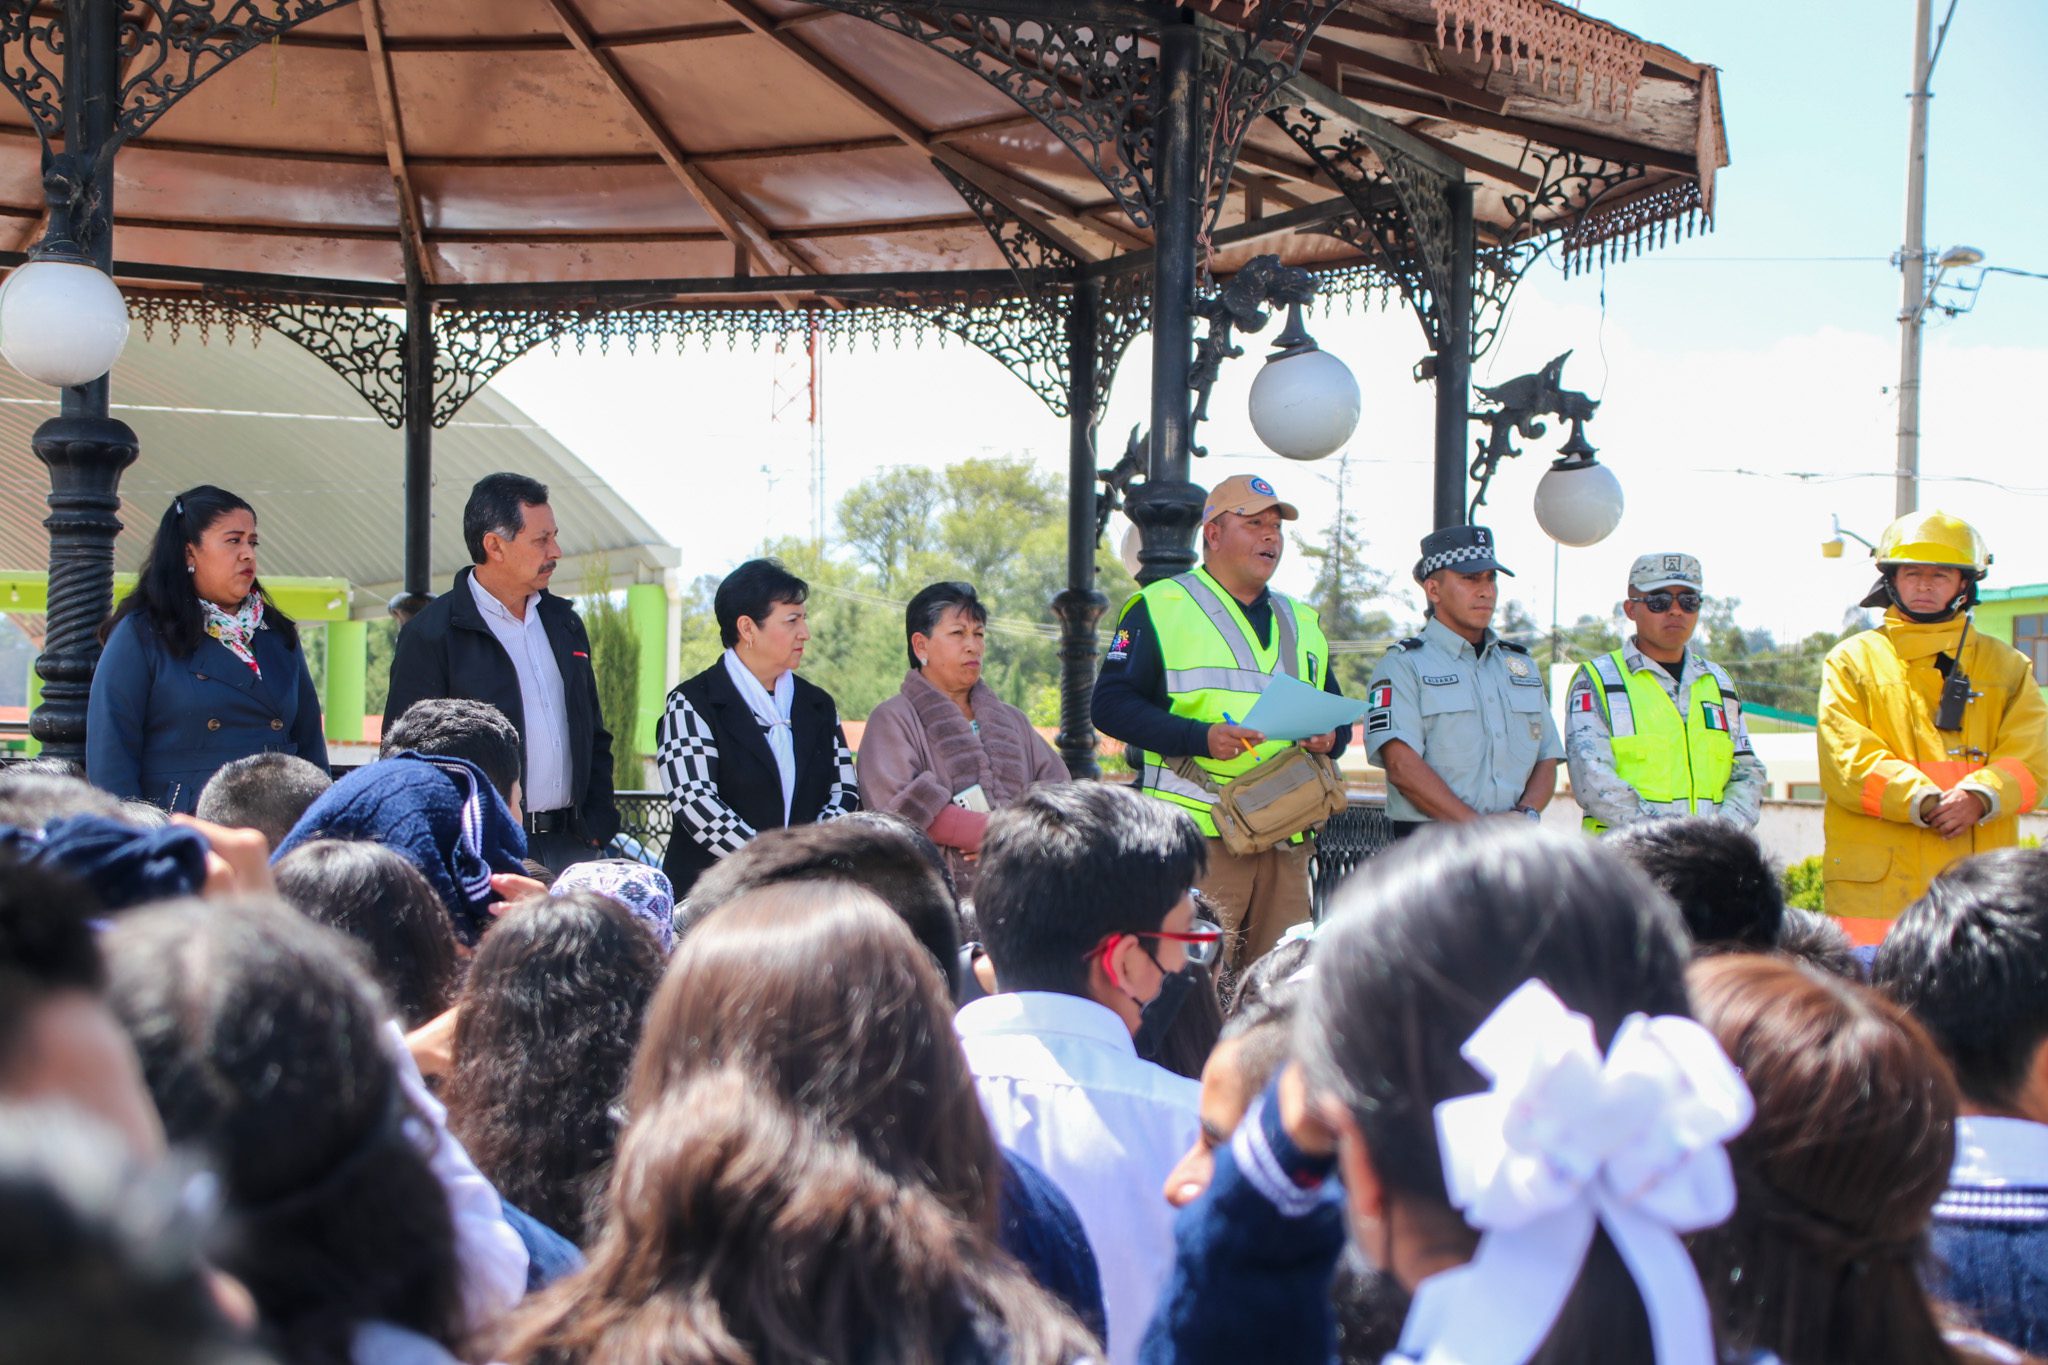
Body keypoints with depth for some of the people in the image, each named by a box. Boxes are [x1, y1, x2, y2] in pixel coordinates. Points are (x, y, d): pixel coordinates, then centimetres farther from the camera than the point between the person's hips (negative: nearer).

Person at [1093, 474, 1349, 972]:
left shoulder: (1301, 622, 23)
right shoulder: (1159, 608, 4)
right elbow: (1110, 703, -5)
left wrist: (1329, 738, 2)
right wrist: (1201, 738, -17)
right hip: (1197, 834, -6)